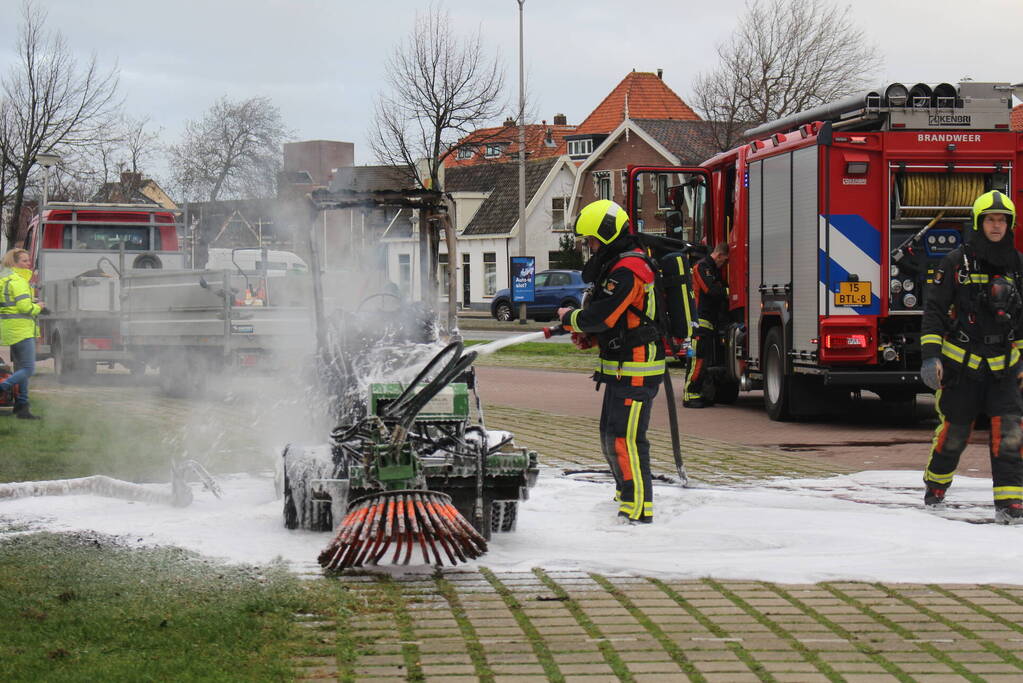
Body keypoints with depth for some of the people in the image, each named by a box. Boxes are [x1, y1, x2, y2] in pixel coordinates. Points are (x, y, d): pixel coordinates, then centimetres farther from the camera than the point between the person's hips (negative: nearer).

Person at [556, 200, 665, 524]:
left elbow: (601, 316, -23)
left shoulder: (627, 270, -19)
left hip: (636, 370, -11)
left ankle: (638, 509, -9)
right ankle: (627, 494, 34)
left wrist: (570, 318, -5)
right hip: (621, 368, 11)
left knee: (625, 437, -11)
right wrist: (587, 336, 7)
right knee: (610, 433, 20)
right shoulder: (616, 266, 17)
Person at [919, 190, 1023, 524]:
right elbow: (934, 309, -3)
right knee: (953, 431, 8)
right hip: (961, 365, -2)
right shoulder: (957, 263, -4)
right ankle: (935, 487, 32)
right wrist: (930, 356, -11)